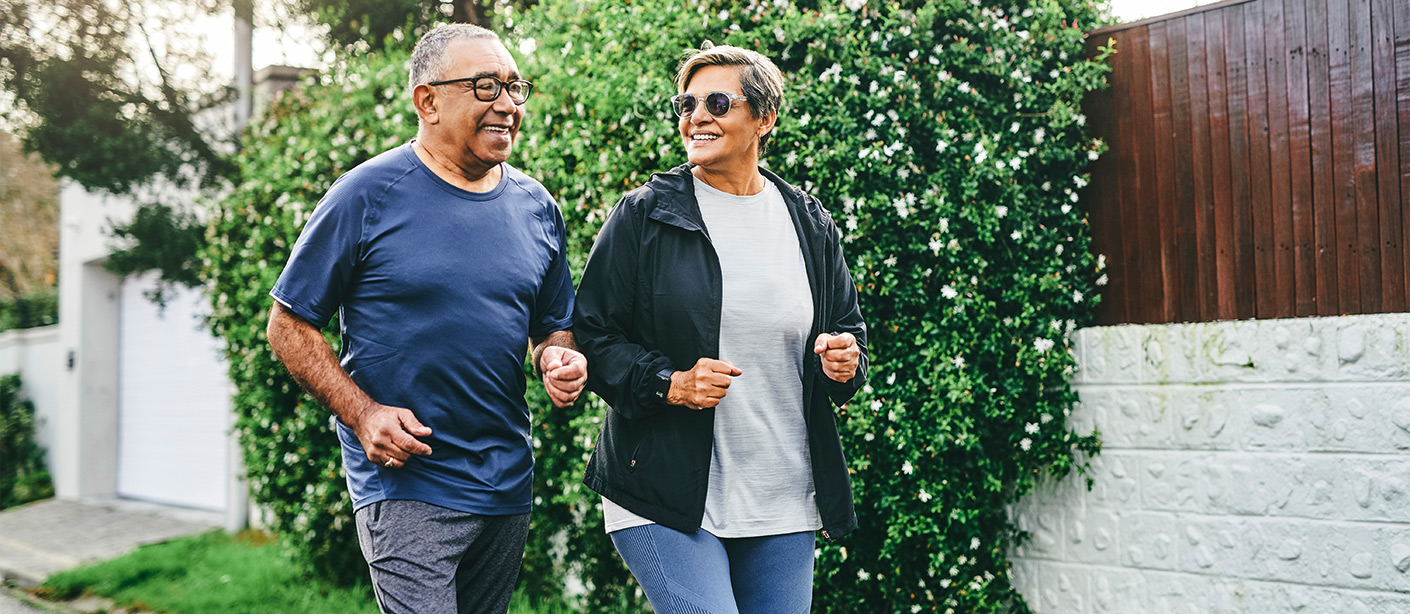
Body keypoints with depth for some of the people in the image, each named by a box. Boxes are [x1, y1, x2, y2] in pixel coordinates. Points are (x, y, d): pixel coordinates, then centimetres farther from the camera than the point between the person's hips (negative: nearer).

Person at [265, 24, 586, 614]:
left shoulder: (537, 207, 7)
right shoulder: (367, 195, -8)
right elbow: (289, 326, -4)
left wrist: (560, 361, -6)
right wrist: (362, 415, -16)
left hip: (509, 487, 6)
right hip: (405, 484, -5)